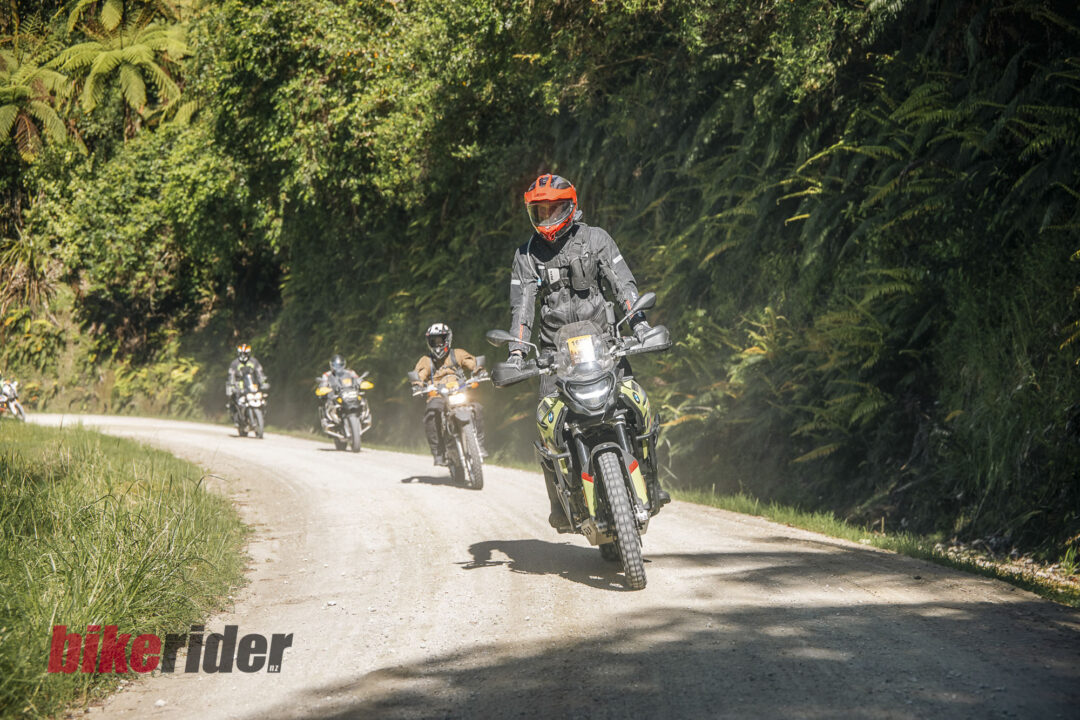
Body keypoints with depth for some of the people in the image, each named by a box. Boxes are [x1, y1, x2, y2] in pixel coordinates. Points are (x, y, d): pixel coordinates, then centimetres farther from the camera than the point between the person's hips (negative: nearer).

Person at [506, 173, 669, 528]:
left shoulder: (595, 239, 3)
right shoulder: (527, 255, 7)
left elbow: (623, 283, -3)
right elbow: (522, 305, 0)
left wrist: (639, 322, -18)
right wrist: (516, 352, -12)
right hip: (555, 349, 1)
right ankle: (561, 504, -3)